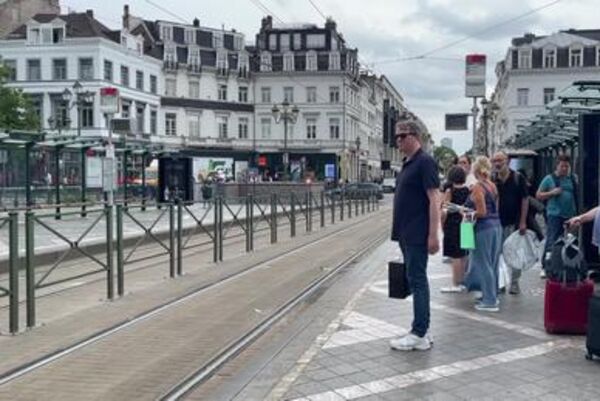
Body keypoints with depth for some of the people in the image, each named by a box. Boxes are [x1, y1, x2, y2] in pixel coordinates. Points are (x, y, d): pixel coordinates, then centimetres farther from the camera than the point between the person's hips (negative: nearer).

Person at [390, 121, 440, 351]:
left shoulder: (425, 162, -12)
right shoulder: (408, 164, 15)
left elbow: (434, 199, -18)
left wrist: (433, 235, -22)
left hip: (417, 236, -9)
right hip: (406, 235, 9)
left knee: (417, 281, -6)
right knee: (416, 280, 12)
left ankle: (419, 335, 0)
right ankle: (422, 331, 19)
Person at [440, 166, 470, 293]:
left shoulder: (450, 191, -12)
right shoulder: (468, 191, 3)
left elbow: (445, 211, -14)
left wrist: (442, 225, -2)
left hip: (453, 226, -6)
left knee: (455, 256, -2)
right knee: (464, 255, 14)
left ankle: (456, 285, 2)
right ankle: (463, 282, 22)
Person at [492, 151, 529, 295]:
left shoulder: (518, 178, -3)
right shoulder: (492, 180, 4)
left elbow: (525, 200, -3)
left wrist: (523, 222, -9)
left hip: (514, 222, -2)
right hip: (497, 222, 2)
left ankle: (514, 283, 15)